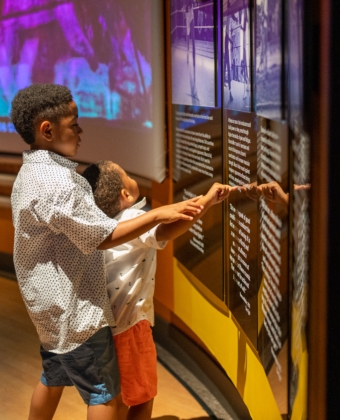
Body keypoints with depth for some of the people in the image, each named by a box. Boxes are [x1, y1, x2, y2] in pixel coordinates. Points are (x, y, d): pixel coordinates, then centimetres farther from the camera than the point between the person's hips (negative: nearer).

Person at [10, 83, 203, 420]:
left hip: (53, 301, 10)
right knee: (103, 392, 1)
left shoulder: (32, 171, 7)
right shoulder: (54, 181, -26)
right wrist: (158, 214, -20)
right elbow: (103, 237, -22)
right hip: (73, 306, -10)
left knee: (53, 376, 23)